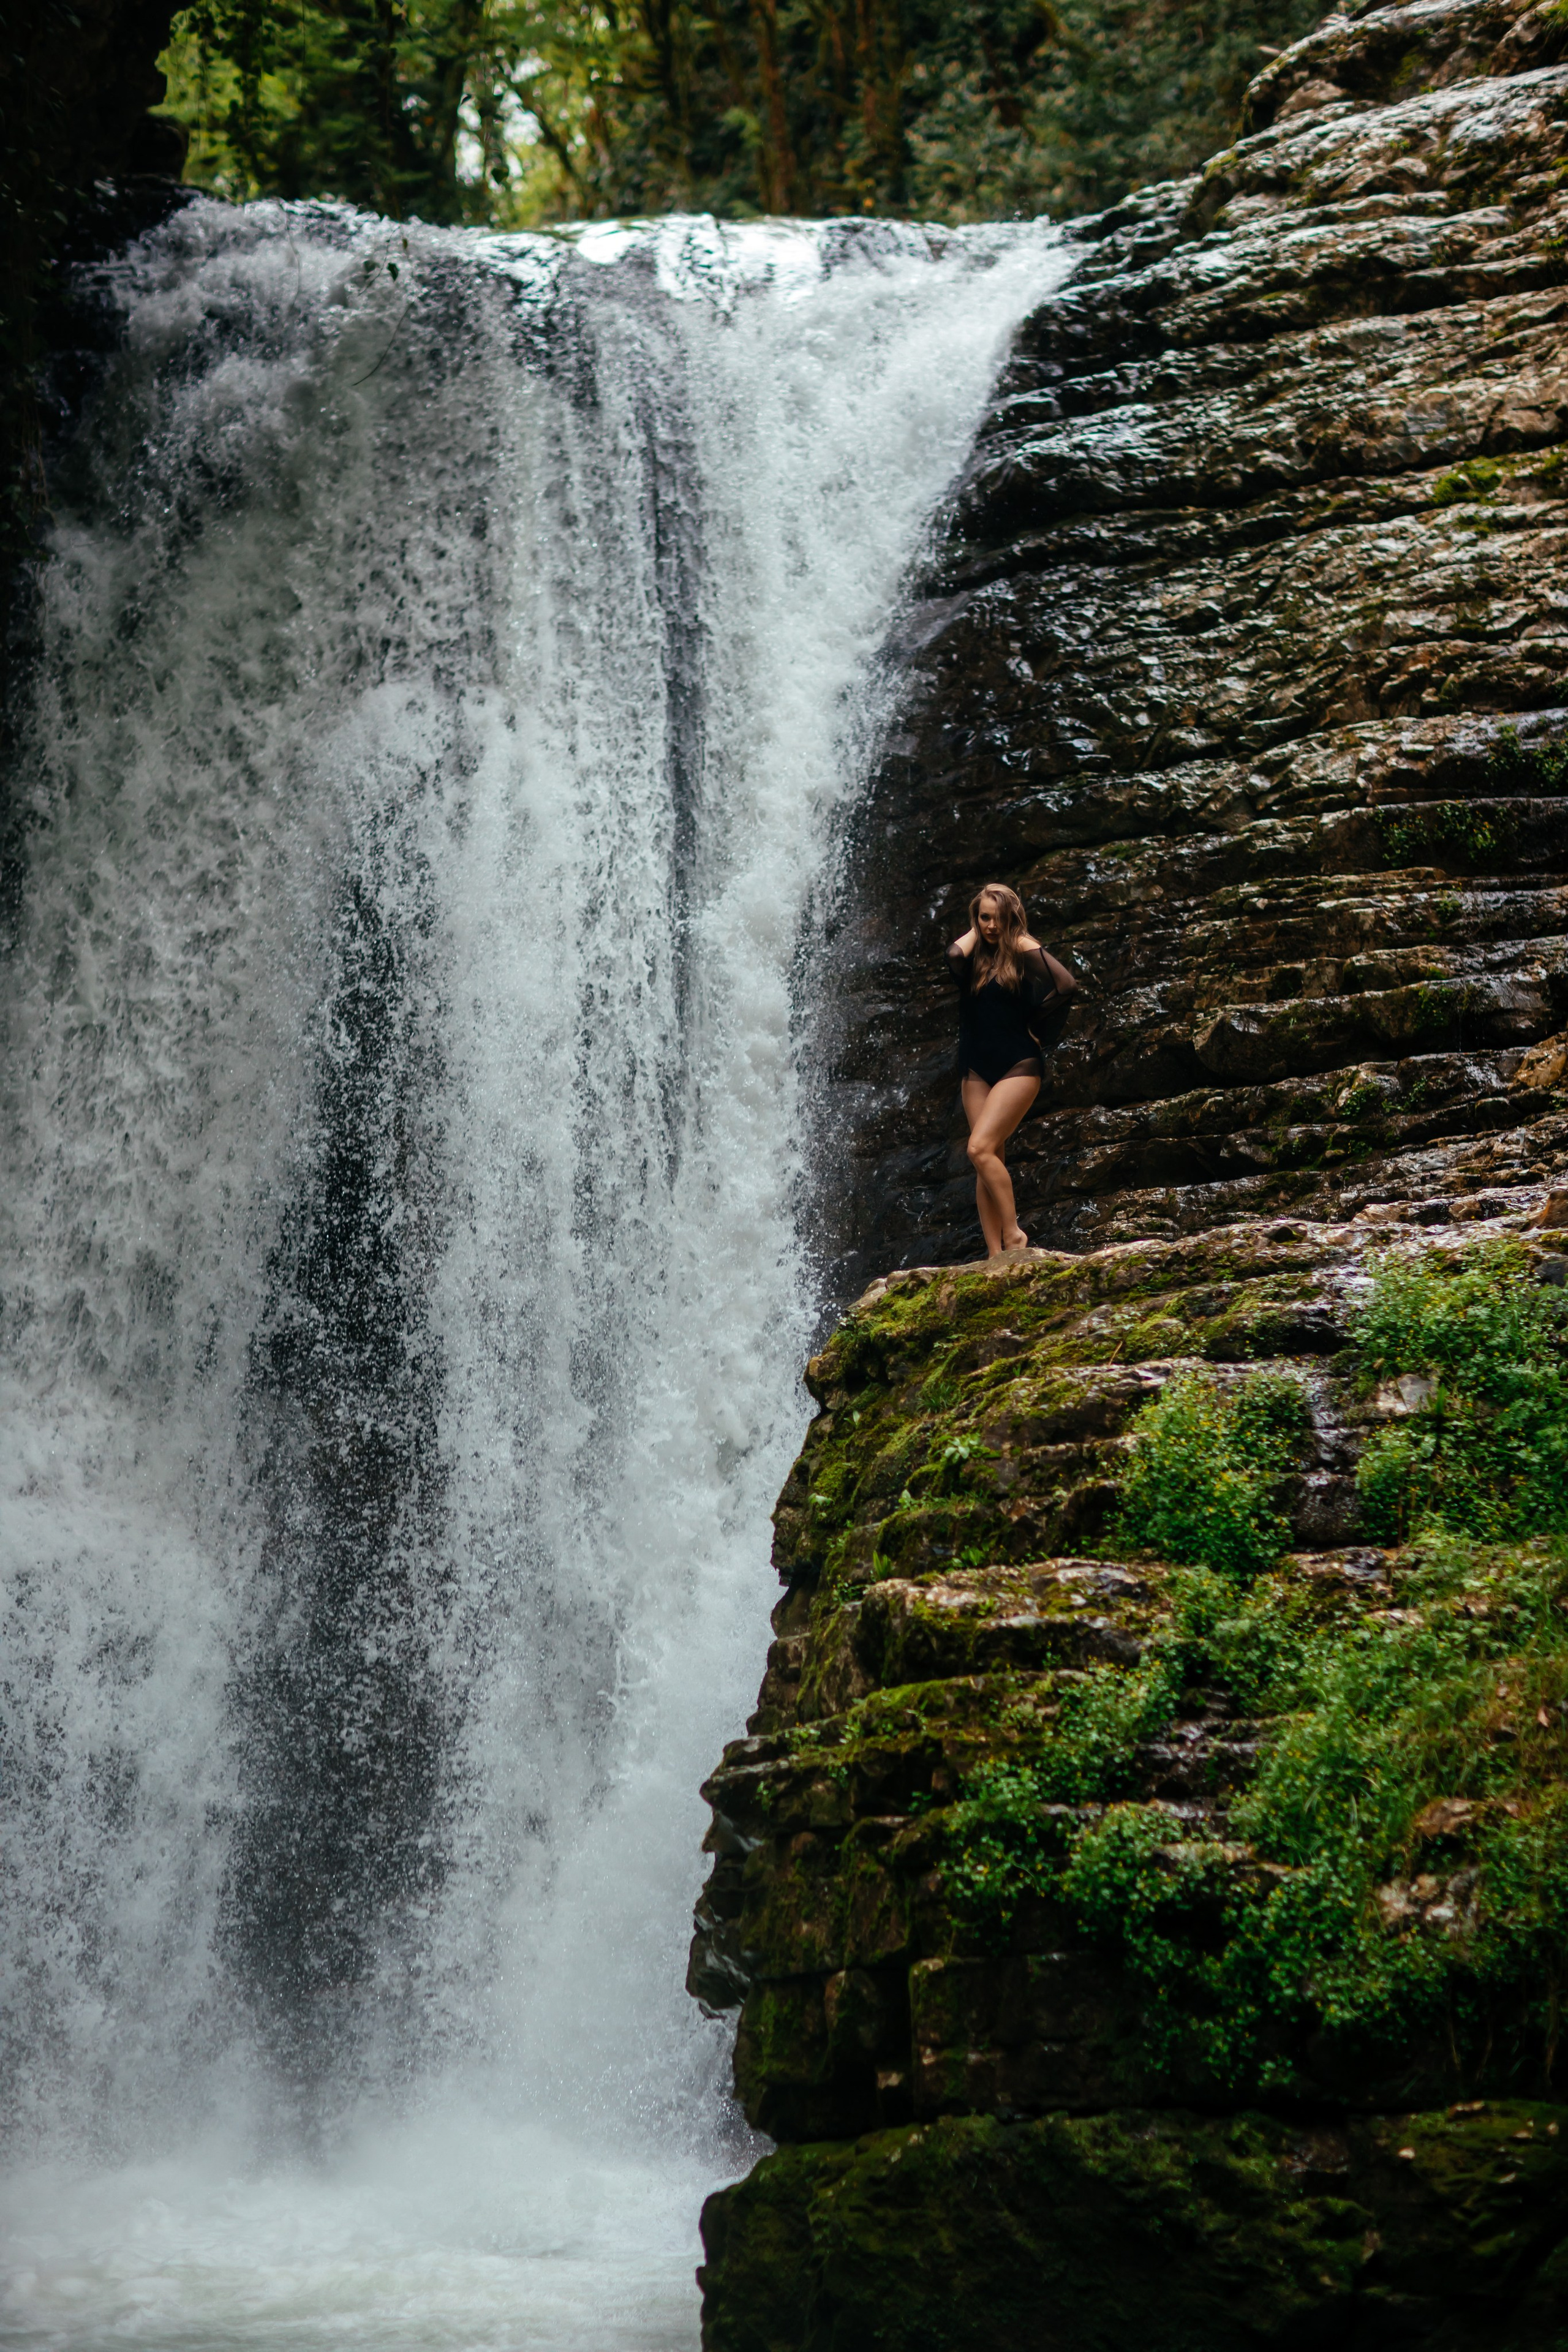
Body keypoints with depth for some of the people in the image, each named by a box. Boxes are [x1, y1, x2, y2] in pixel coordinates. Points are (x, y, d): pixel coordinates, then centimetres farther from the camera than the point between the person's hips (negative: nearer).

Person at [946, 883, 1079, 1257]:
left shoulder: (1022, 949, -7)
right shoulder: (974, 953, 7)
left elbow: (1066, 984, -19)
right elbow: (955, 956, -18)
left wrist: (1031, 1018, -8)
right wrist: (975, 933, -1)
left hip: (1018, 1064, -6)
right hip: (977, 1068, 6)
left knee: (980, 1149, -20)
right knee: (990, 1161, 1)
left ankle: (1014, 1234, -13)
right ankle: (995, 1255, -1)